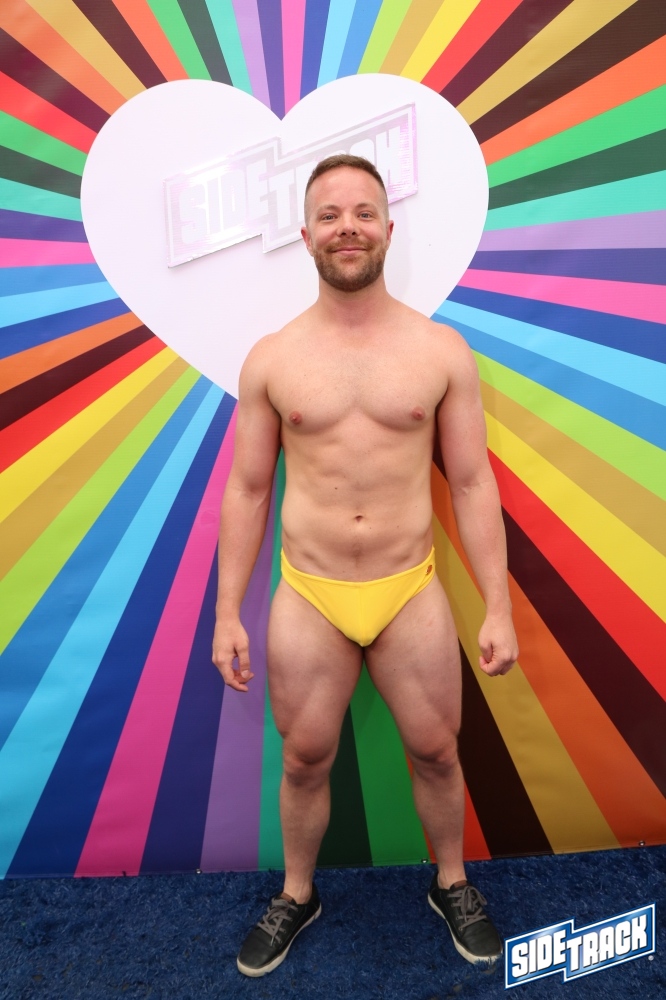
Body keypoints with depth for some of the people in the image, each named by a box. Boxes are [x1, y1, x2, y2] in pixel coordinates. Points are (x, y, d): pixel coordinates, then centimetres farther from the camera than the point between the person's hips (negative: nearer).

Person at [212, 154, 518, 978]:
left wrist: (498, 609, -4)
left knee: (436, 752, 16)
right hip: (307, 598, 0)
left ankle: (451, 885, 45)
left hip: (411, 594, 0)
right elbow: (246, 491, 2)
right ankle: (296, 896, 43)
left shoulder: (443, 351, -4)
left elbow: (472, 484, -2)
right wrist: (227, 613, 1)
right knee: (304, 760, 15)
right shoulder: (269, 359, -3)